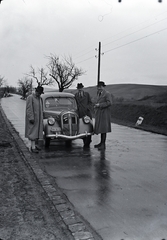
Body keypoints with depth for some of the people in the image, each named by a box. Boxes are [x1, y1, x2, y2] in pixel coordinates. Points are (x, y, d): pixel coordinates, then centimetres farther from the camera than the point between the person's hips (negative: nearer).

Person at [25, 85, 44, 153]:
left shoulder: (39, 98, 10)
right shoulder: (30, 97, -13)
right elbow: (29, 109, -18)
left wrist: (41, 118, 13)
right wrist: (31, 118, -23)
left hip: (38, 119, 8)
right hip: (32, 118, -8)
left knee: (37, 132, 9)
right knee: (33, 132, -8)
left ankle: (34, 144, 19)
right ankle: (32, 147, -5)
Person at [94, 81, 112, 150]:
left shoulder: (107, 94, -9)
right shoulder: (99, 94, 18)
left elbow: (109, 103, -19)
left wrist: (99, 105, -20)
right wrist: (96, 106, 10)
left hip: (104, 113, -9)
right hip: (99, 114, 9)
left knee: (103, 129, -9)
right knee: (100, 128, 11)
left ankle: (103, 144, -6)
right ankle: (101, 143, 19)